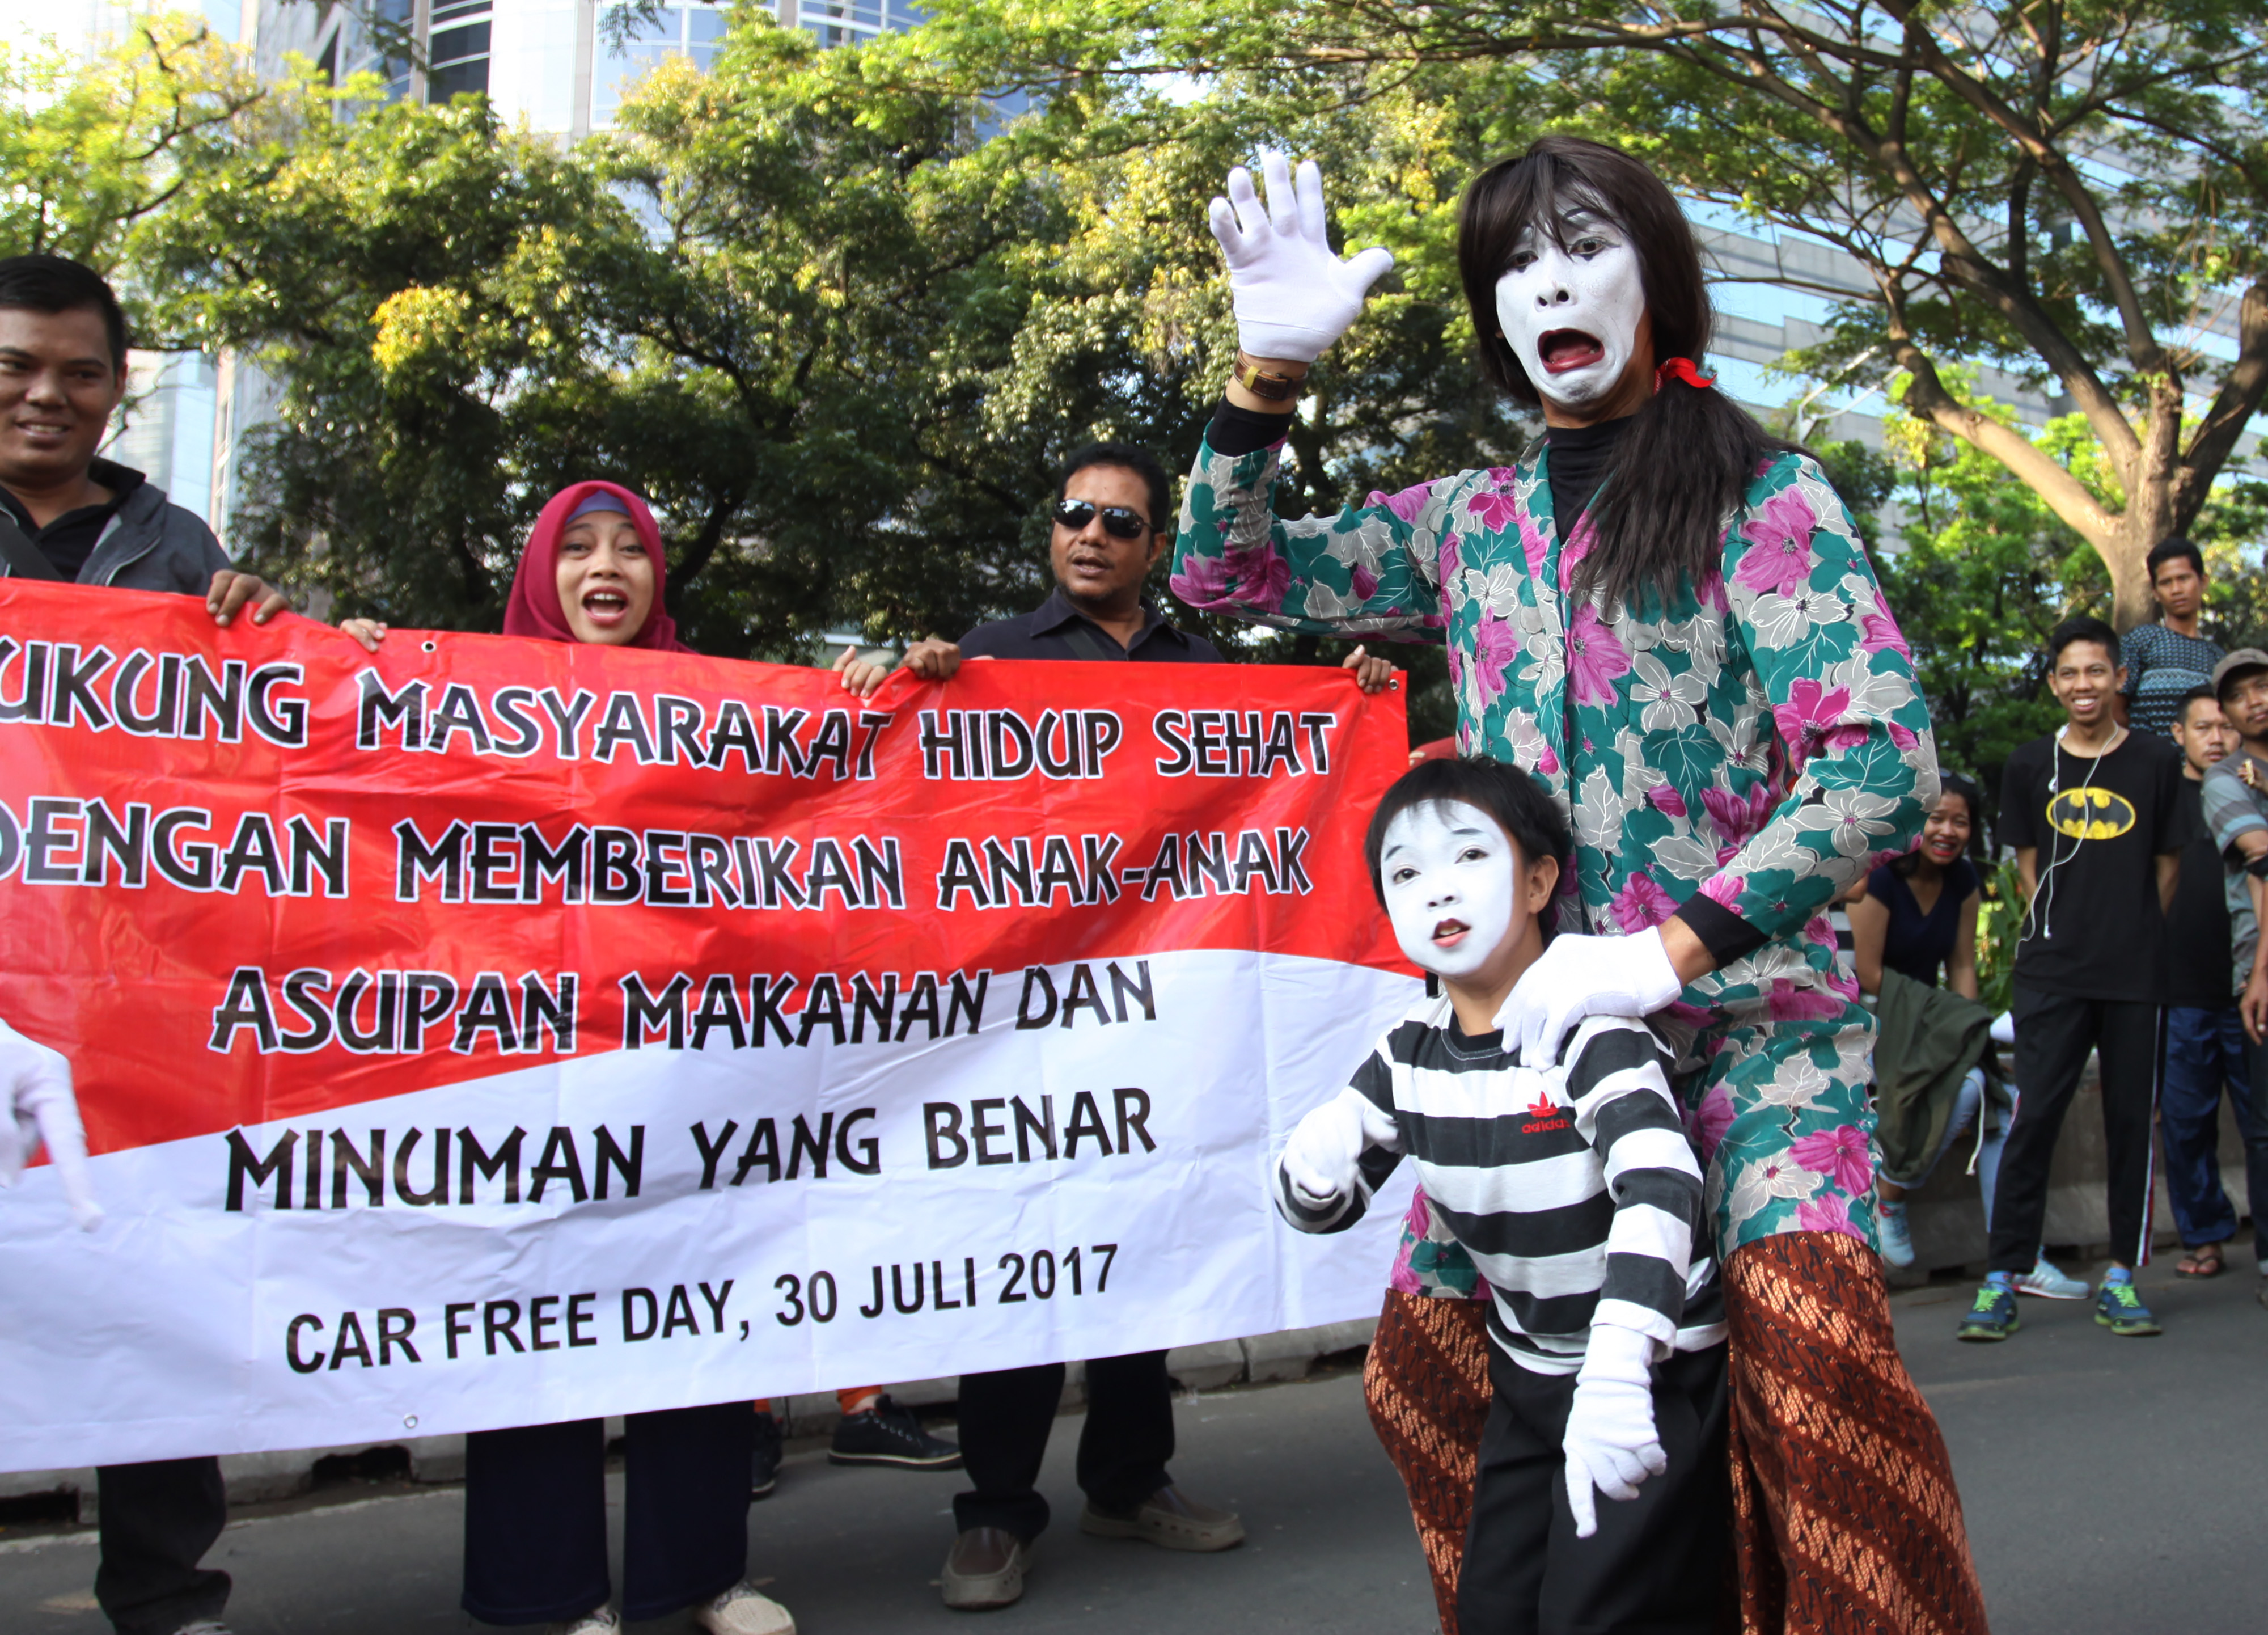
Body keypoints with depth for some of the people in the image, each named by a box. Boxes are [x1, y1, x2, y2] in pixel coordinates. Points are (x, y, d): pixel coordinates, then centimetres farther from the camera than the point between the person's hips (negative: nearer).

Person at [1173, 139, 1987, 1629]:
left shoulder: (1761, 493, -3)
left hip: (1749, 1008, -4)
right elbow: (1226, 571, 15)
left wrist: (1663, 955, -21)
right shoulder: (1468, 523, 12)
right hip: (1532, 1018, 5)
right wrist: (1270, 368, 0)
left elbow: (1883, 762, -13)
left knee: (1804, 1332, -25)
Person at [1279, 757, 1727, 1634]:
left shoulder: (1589, 1030, -23)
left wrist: (1614, 1374, -50)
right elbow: (1323, 1200, 4)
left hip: (1654, 1371, -6)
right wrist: (1314, 1168, -23)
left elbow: (1659, 1189, -37)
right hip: (1527, 1369, 6)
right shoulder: (1409, 1054, -3)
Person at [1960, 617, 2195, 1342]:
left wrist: (2132, 935, 7)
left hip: (2136, 975, 1)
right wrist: (2058, 934, 4)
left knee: (2131, 1119, 5)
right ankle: (2001, 1280, -2)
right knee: (2033, 1119, -4)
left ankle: (2120, 1277, 13)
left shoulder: (2157, 760, 4)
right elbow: (2029, 866, 11)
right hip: (2052, 974, 0)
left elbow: (2169, 865, 10)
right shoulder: (2030, 764, 6)